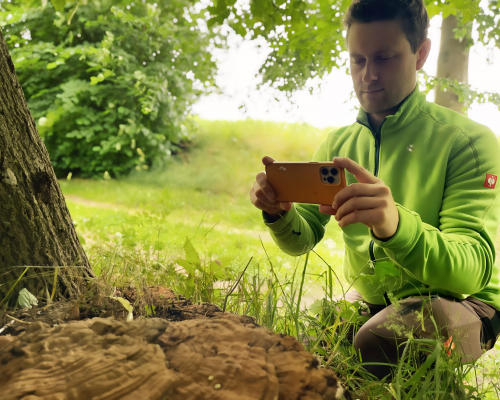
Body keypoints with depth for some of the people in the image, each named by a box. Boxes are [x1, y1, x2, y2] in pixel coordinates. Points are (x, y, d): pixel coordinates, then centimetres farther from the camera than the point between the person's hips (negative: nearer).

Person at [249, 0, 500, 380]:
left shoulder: (468, 140, -15)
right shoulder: (338, 144, 3)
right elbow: (302, 240, 3)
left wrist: (397, 225, -48)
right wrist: (280, 213, -22)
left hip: (455, 303, -5)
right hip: (367, 302, 6)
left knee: (372, 346, -34)